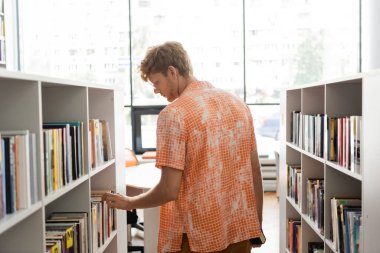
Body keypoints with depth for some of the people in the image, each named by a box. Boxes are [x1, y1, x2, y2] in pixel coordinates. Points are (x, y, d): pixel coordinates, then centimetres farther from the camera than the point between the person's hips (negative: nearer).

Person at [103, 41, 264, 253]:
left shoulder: (173, 114, -14)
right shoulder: (238, 103, 4)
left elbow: (169, 190, -17)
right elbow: (255, 171, 8)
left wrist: (129, 203, 1)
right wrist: (257, 226, 18)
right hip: (241, 230, 6)